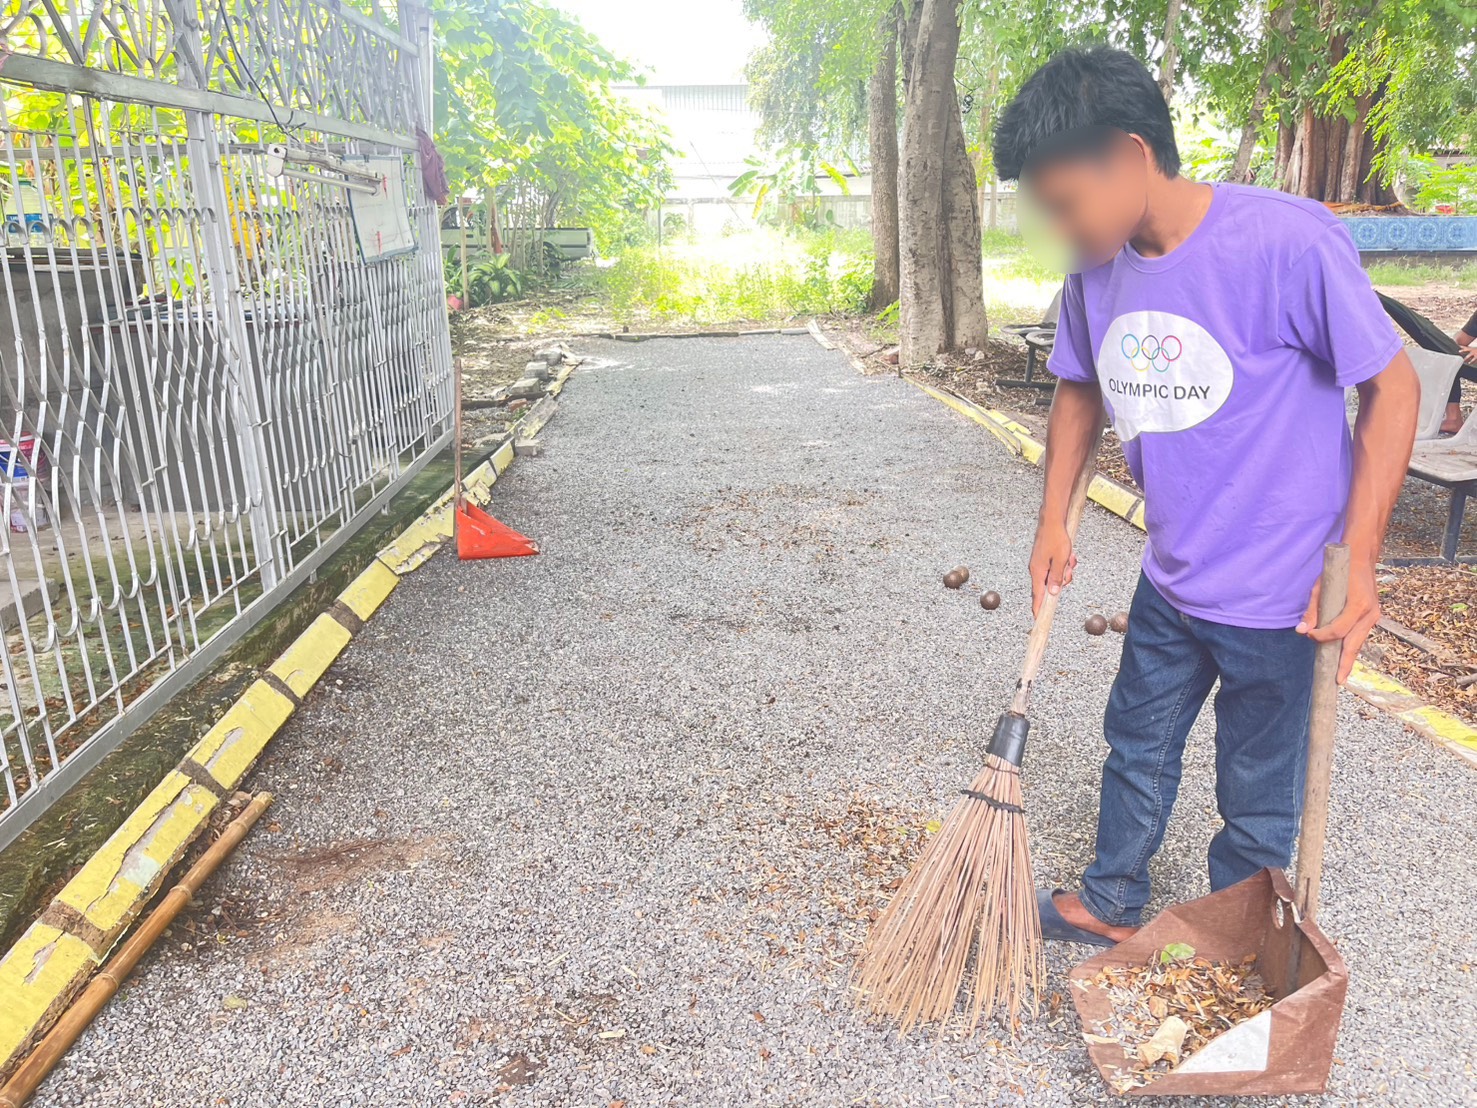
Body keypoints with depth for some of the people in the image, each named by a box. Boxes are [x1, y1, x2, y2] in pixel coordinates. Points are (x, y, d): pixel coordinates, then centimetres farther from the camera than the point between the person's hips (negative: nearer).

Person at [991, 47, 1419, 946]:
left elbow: (1393, 385, -15)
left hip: (1277, 591, -6)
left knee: (1258, 795, 13)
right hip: (1171, 577, 6)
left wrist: (1357, 562, -19)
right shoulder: (1098, 273, -5)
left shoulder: (1289, 242, -23)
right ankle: (1113, 907, 46)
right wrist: (1054, 523, 7)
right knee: (1137, 745, 22)